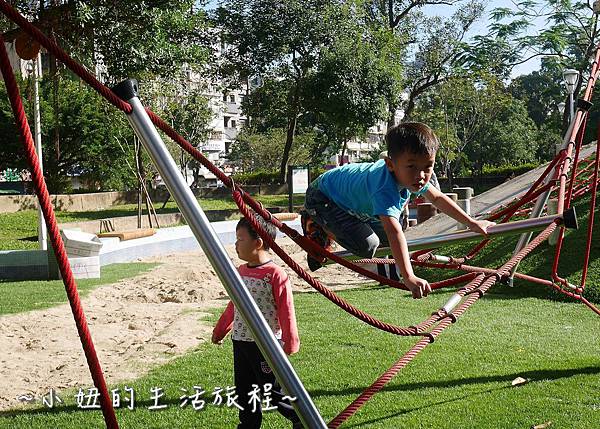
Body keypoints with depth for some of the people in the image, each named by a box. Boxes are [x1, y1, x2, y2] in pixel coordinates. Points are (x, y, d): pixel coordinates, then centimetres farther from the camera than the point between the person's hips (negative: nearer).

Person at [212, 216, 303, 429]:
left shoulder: (276, 275, -16)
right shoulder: (241, 272, 8)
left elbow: (286, 311, -15)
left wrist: (290, 342, -14)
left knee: (272, 389, 1)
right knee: (244, 389, 12)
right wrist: (219, 330, 26)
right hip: (240, 340, 7)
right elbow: (233, 306, 20)